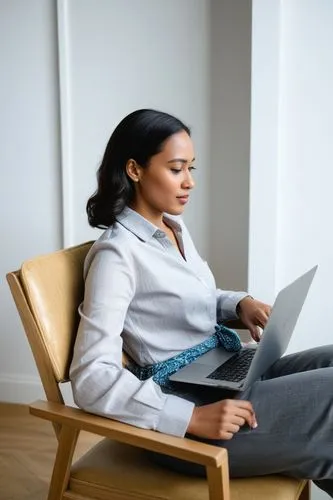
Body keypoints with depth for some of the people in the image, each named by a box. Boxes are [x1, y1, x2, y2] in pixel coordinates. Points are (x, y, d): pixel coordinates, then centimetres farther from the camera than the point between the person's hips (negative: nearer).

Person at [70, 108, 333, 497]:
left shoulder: (174, 227, 9)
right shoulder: (117, 253, -17)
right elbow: (91, 379, -23)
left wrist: (240, 304, 3)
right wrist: (193, 418, -30)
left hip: (224, 374, 8)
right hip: (184, 404, -8)